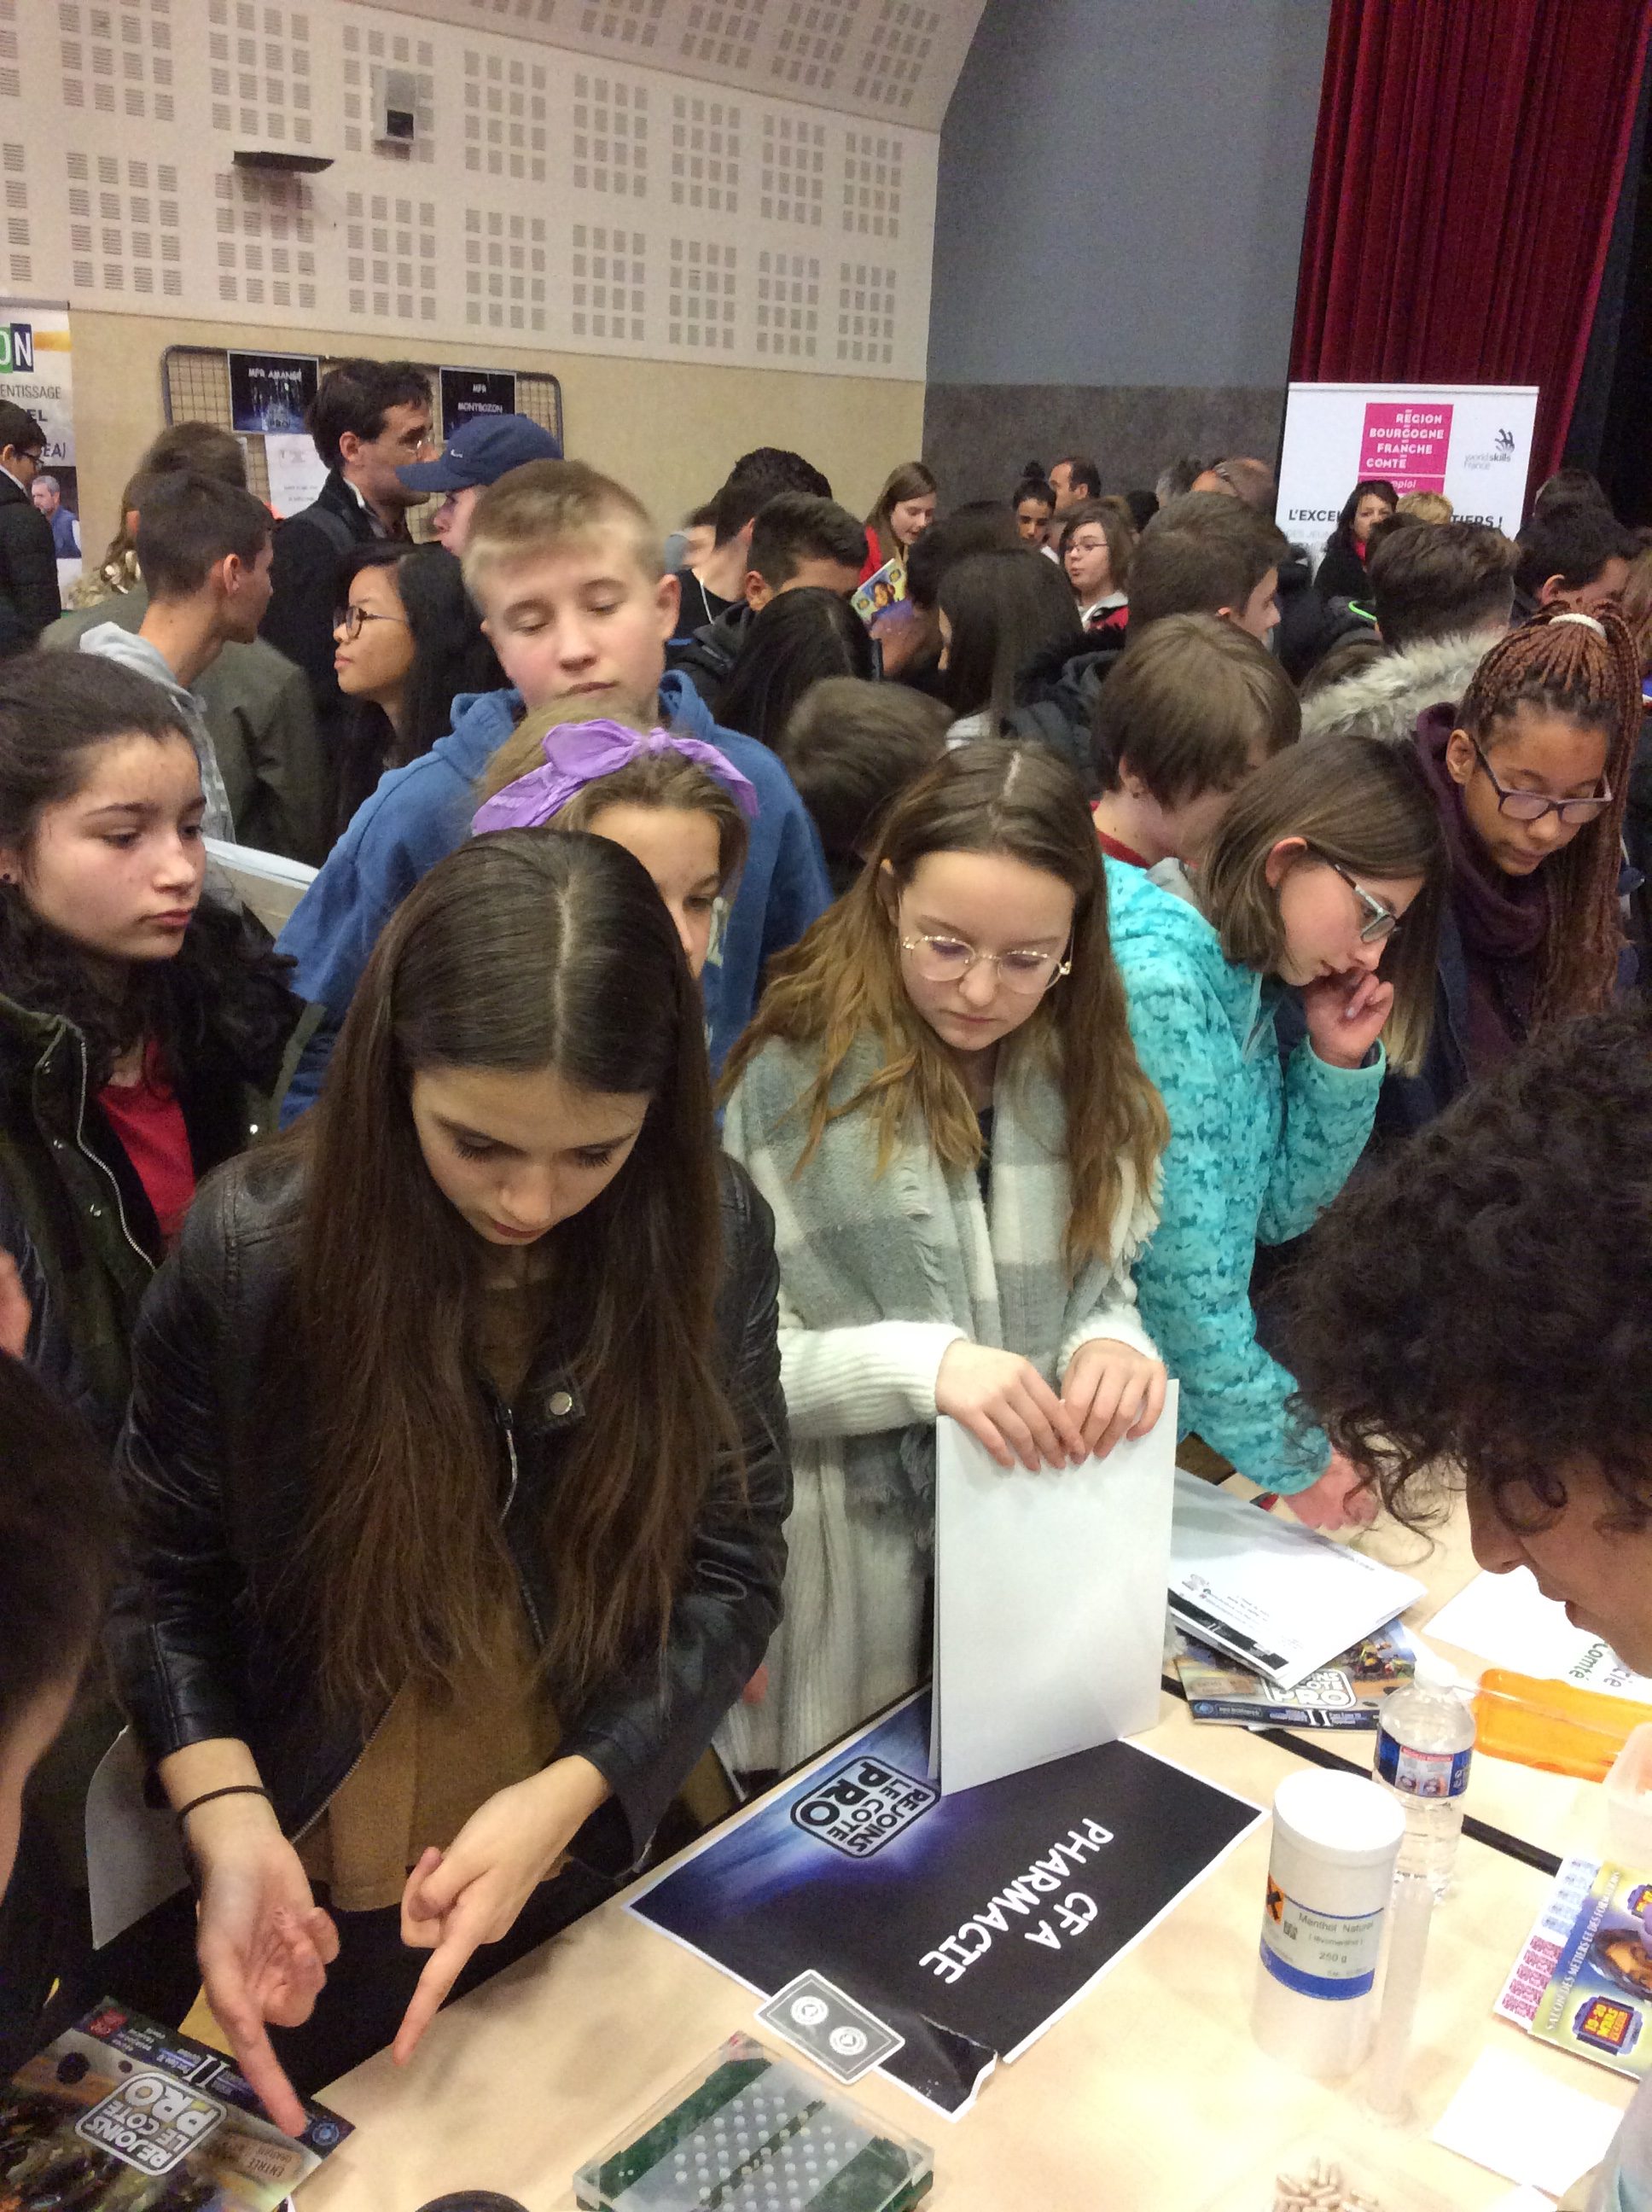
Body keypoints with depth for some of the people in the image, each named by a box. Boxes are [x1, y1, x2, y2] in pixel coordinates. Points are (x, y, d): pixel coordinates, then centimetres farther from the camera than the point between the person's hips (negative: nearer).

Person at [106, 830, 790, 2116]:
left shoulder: (709, 1234, -17)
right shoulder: (257, 1249, -21)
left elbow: (732, 1567, -12)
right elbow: (166, 1574, -9)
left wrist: (560, 1798, -23)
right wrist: (232, 1831, -22)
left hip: (599, 1868, 2)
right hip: (323, 1903, -1)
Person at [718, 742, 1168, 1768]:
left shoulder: (1088, 1075, 1)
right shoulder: (791, 1076, -14)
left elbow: (1105, 1291, 9)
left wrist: (1114, 1346, -14)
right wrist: (924, 1365, -27)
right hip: (845, 1584, -4)